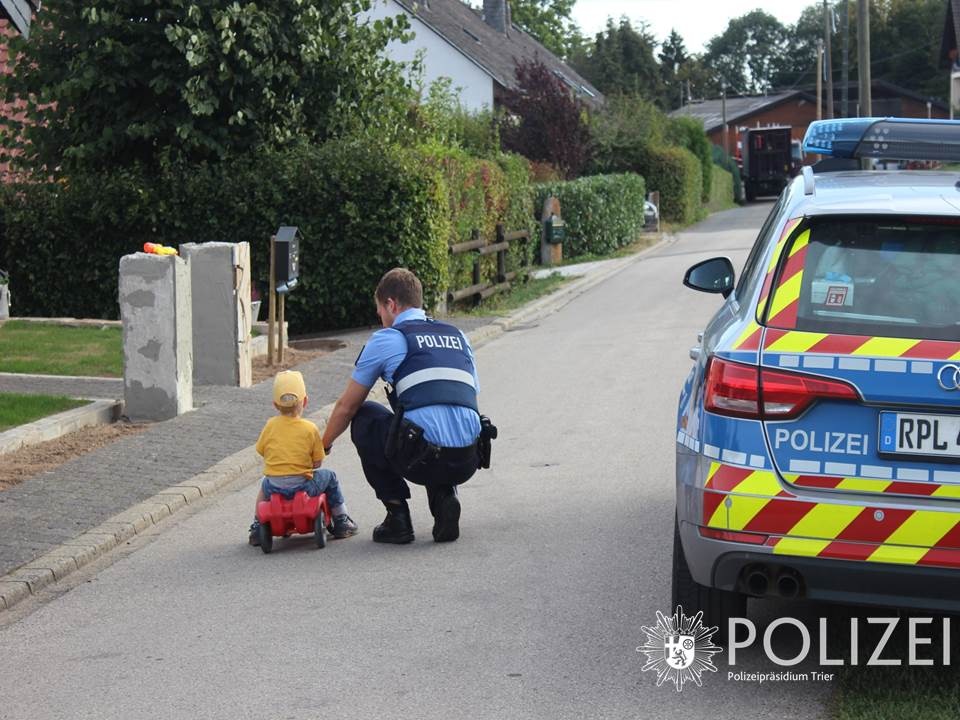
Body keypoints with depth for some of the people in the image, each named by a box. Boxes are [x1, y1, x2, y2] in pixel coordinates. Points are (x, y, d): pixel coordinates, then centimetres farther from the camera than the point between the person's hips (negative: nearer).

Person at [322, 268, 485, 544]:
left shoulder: (386, 339, 8)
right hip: (467, 464, 6)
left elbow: (346, 407, 18)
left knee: (363, 418, 22)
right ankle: (444, 497, 11)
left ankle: (397, 518, 15)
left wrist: (322, 447, 36)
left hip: (423, 458, -6)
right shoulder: (458, 336, 22)